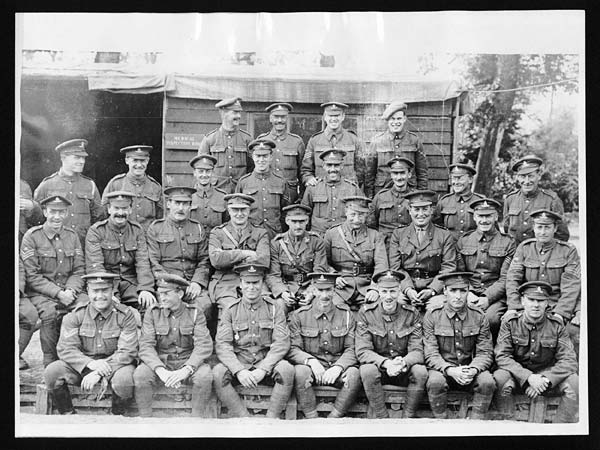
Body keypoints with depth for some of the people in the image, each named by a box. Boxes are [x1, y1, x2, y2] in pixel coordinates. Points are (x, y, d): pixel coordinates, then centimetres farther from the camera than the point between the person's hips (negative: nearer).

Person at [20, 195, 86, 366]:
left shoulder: (72, 235, 10)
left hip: (69, 290, 3)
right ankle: (50, 362, -16)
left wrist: (71, 290, -12)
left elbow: (79, 270, 8)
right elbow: (32, 276, -8)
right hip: (40, 293, -3)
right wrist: (58, 293, -18)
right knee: (50, 312, -34)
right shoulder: (31, 236, -4)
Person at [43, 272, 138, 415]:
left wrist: (99, 373, -27)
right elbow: (66, 349, -9)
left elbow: (127, 352, -14)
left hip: (116, 365, -2)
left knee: (124, 378, -36)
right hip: (82, 366, 2)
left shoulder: (125, 315, -7)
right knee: (51, 372, -22)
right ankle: (68, 414, 1)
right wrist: (91, 363, -29)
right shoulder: (75, 315, -1)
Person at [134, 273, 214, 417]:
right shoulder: (153, 313, 0)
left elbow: (204, 345, -12)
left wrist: (186, 370, -28)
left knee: (204, 375, -32)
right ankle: (144, 419, -13)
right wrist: (161, 370, -27)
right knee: (140, 374, -30)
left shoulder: (195, 312, -2)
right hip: (159, 363, 1)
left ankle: (198, 418, -12)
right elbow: (146, 346, -9)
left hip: (188, 363, -1)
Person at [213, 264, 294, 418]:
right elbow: (222, 345, -5)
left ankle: (271, 419, -19)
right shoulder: (230, 311, 5)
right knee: (218, 372, -29)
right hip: (238, 364, 0)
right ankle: (244, 419, -23)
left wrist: (263, 369, -19)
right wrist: (239, 370, -21)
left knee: (286, 369, -30)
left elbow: (281, 343, -5)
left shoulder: (274, 309, 5)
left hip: (266, 363, 0)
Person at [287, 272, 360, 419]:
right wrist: (311, 361, -23)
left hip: (338, 369, 1)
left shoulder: (345, 314, 5)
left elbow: (352, 349, -1)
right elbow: (292, 350, -4)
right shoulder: (299, 315, 2)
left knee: (354, 374, -30)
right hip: (311, 368, -1)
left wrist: (338, 367, -20)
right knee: (300, 371, -33)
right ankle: (312, 420, -21)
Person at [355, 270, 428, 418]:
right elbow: (363, 351, -12)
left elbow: (416, 350, -9)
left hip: (404, 369, 1)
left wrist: (403, 362, -33)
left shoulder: (412, 314, -3)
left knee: (421, 372, -29)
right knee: (368, 371, -33)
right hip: (377, 365, -1)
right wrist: (385, 363, -32)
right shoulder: (366, 313, -6)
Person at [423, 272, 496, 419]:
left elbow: (485, 352, -1)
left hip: (470, 370, 2)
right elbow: (431, 354, -10)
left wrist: (473, 370, -22)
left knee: (488, 382, -27)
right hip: (442, 369, -2)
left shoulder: (479, 316, -1)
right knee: (435, 381, -34)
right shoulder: (432, 316, -6)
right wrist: (450, 370, -27)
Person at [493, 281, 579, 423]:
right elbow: (502, 356, -15)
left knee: (574, 382, -25)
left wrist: (545, 380, -26)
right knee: (500, 378, -34)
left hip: (548, 373, 2)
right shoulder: (510, 322, -9)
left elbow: (568, 361, -10)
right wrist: (528, 377, -29)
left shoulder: (556, 326, -6)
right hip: (517, 373, -1)